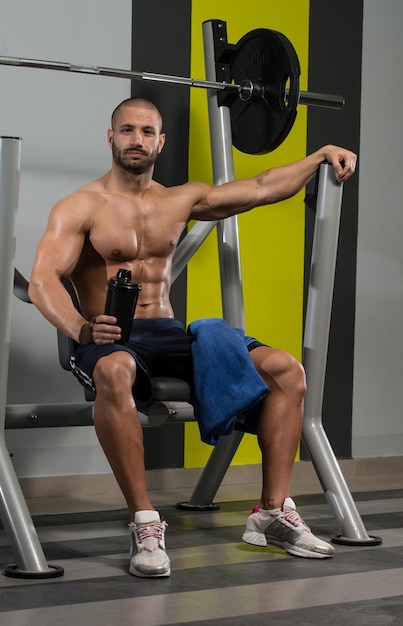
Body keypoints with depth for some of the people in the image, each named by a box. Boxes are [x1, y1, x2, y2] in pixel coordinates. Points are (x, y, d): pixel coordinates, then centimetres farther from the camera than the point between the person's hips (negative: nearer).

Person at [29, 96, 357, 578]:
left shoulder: (180, 200, 15)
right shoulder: (81, 208, -3)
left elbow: (262, 189, 20)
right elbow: (43, 279, -16)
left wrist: (322, 154, 12)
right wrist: (81, 328, -35)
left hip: (169, 334, 6)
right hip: (111, 338, -6)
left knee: (286, 371, -10)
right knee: (115, 374, -44)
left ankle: (273, 512, -7)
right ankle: (144, 523, -36)